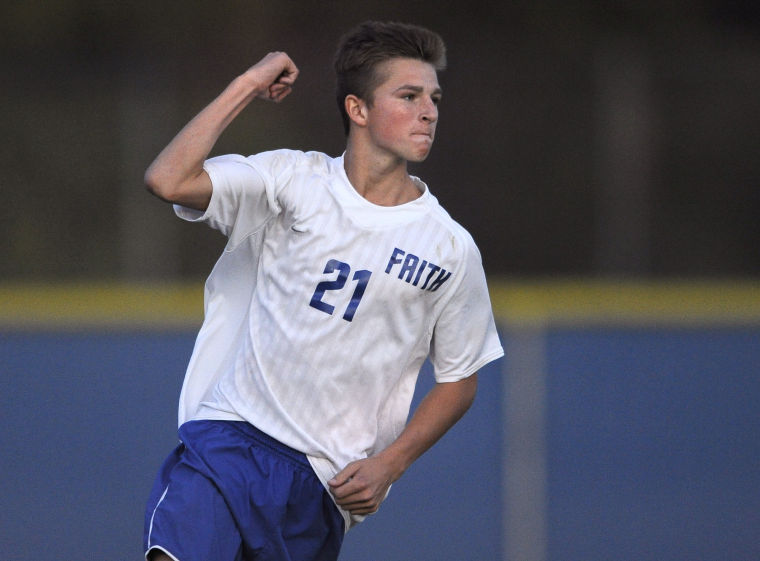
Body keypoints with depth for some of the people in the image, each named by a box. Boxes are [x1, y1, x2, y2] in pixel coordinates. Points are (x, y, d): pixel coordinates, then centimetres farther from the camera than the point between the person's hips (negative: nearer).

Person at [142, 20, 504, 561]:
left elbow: (460, 379, 13)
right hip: (230, 435, -2)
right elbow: (169, 180, -13)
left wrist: (387, 465, -1)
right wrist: (248, 85, -10)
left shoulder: (451, 249, 4)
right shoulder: (295, 182, 1)